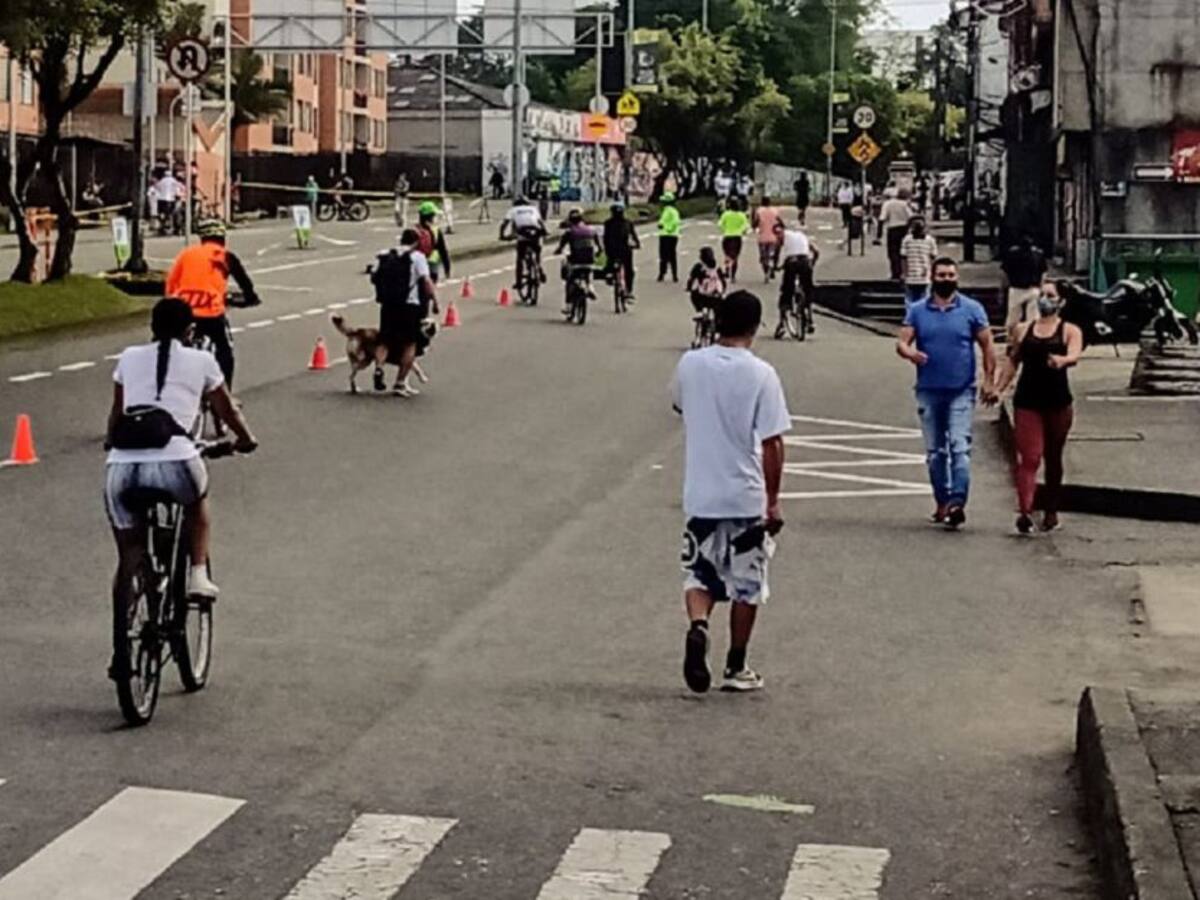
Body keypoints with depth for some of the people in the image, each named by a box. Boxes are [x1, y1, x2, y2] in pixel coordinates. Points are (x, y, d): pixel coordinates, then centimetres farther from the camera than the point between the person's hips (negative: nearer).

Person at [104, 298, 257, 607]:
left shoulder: (129, 357, 19)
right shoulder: (201, 361, 14)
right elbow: (227, 411, 28)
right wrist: (245, 439, 46)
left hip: (122, 466, 2)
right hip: (174, 461, -2)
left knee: (129, 556, 14)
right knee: (198, 499, 33)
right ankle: (198, 574, 19)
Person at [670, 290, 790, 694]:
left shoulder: (690, 364, -2)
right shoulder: (760, 374, -13)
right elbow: (772, 442, -13)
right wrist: (773, 500, -7)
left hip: (700, 495, 2)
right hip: (747, 497, -2)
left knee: (699, 574, 14)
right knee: (747, 585, 12)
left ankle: (698, 626, -16)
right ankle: (736, 668, 18)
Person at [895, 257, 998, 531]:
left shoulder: (972, 310, 1)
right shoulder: (918, 311, 6)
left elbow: (987, 346, 3)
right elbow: (902, 341, 0)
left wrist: (989, 380, -5)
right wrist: (909, 352, -24)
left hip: (961, 391, -3)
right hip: (929, 391, 3)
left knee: (960, 447, -14)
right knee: (935, 451, 9)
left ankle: (957, 502, -20)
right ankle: (942, 503, 19)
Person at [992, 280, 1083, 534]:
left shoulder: (1070, 331, 1)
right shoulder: (1023, 330, 9)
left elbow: (1075, 354, -18)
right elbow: (1012, 361, 14)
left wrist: (1062, 360, -41)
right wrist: (999, 388, 2)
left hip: (1058, 403, 0)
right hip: (1027, 401, 0)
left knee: (1053, 459, 12)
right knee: (1029, 458, -11)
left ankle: (1051, 511, 25)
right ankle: (1024, 511, -23)